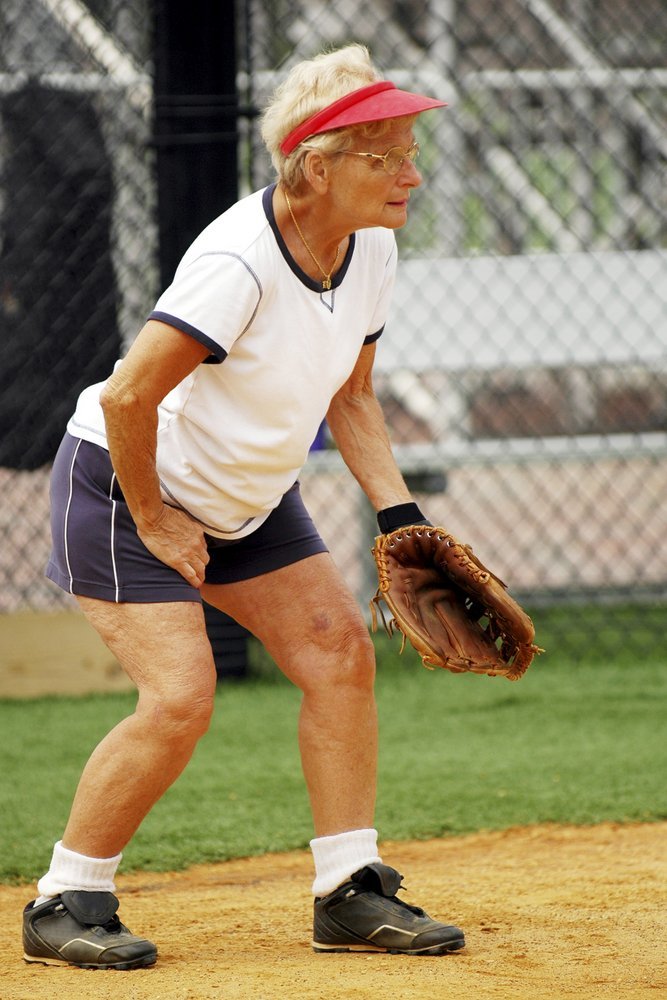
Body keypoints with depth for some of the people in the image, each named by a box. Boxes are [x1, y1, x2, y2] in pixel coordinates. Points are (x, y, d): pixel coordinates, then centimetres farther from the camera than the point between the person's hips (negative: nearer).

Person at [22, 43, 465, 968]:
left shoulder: (371, 250, -6)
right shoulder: (239, 263, -32)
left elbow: (349, 393, 9)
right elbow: (128, 395, -32)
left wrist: (397, 509, -2)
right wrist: (150, 520, -20)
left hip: (247, 500, 8)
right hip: (120, 481, -8)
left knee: (341, 653, 0)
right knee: (180, 697, -17)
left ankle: (350, 895, 8)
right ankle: (64, 904, -2)